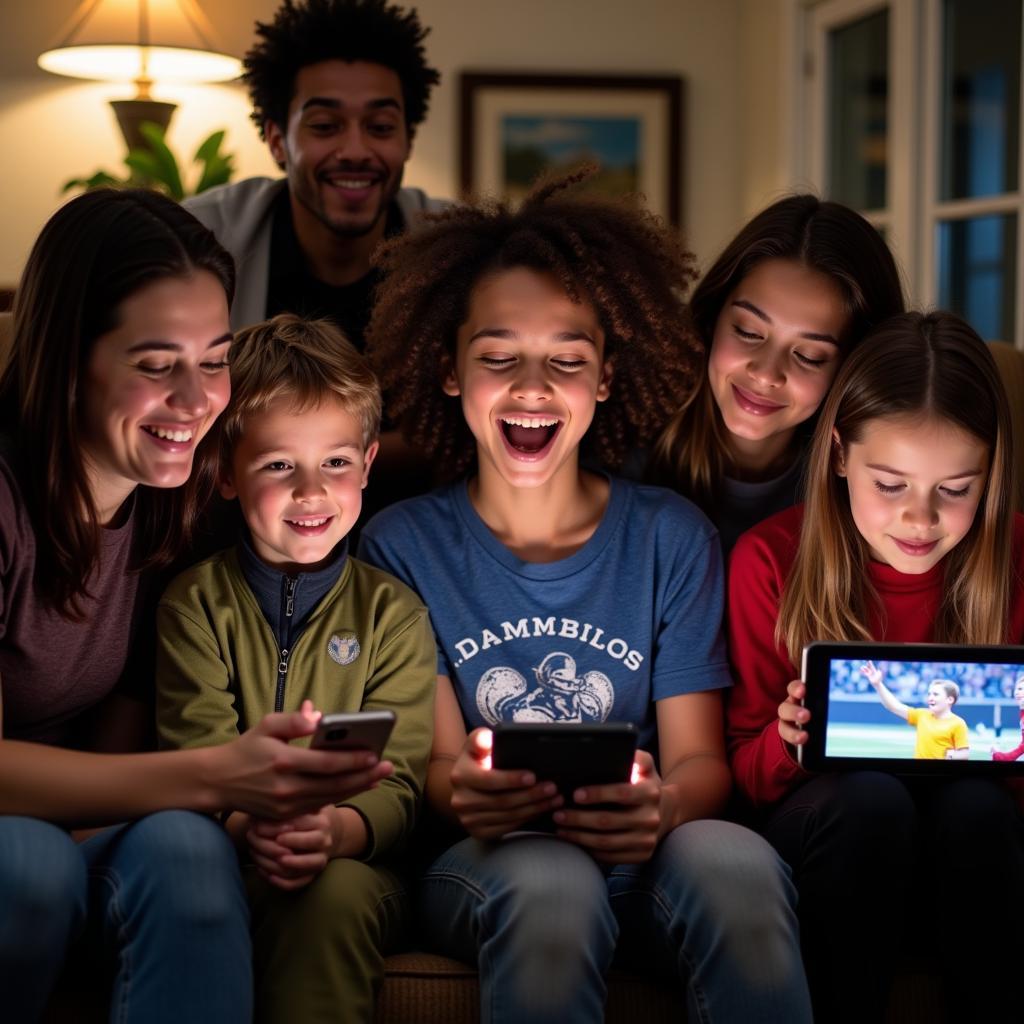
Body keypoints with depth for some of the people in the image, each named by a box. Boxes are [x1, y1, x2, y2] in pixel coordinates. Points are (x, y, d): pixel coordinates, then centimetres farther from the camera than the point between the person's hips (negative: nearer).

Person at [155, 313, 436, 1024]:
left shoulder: (393, 612, 7)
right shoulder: (196, 602, 7)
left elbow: (398, 783, -4)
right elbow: (196, 755, -5)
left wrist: (335, 830, -28)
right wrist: (250, 825, -29)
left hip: (352, 863, 0)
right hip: (224, 853, 1)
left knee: (336, 893, -34)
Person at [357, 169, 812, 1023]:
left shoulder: (672, 538, 8)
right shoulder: (401, 545, 4)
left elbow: (700, 757, 2)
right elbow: (433, 756, -1)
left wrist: (661, 807, -25)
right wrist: (462, 793, -28)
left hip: (647, 858, 2)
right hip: (483, 859, -1)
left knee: (736, 863, -34)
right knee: (549, 883, -38)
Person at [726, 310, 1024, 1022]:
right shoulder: (771, 560, -8)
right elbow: (747, 773, -2)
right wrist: (789, 737, -25)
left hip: (966, 834, 1)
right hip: (822, 827, -1)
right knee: (871, 797, -32)